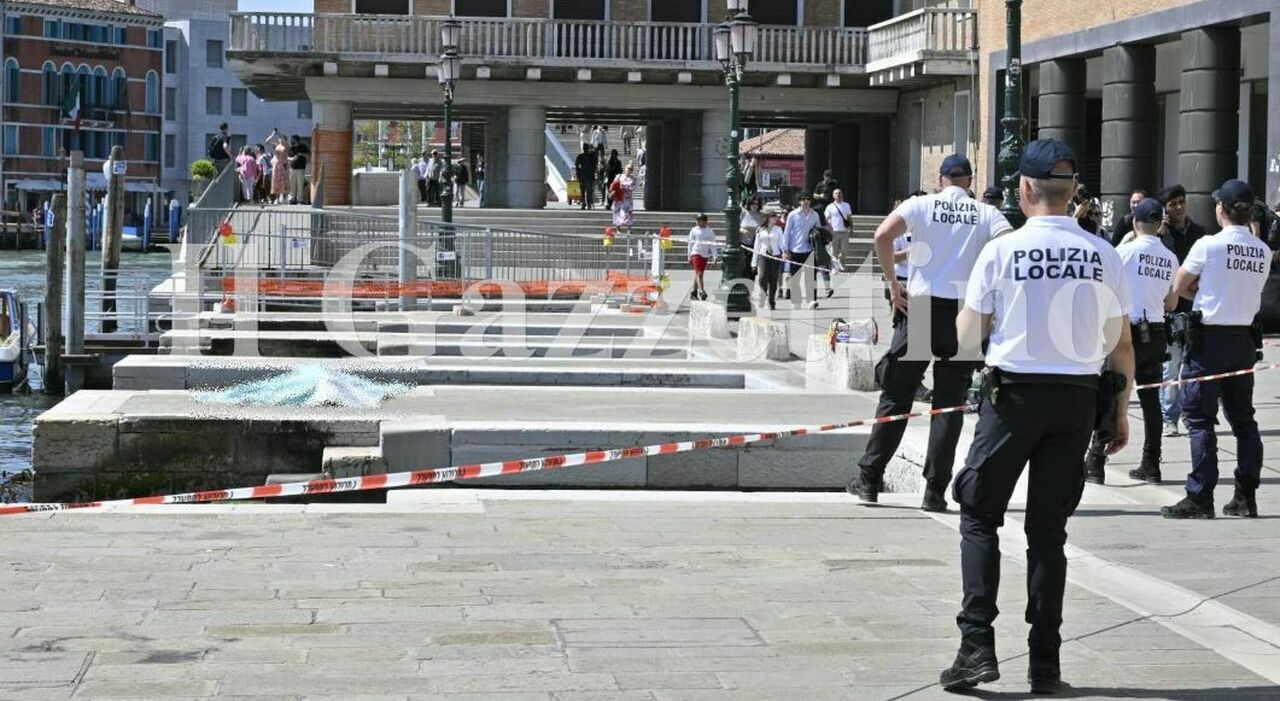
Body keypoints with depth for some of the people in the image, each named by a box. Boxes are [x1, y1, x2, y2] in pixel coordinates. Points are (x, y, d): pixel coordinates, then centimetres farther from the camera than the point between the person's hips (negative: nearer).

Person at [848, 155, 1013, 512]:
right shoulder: (986, 213, 7)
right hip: (966, 311, 0)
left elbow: (883, 235, -11)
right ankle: (935, 490, 2)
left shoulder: (921, 205, 4)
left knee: (896, 395, 8)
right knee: (949, 402, 5)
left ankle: (869, 479, 11)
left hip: (921, 307, 0)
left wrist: (892, 283, -3)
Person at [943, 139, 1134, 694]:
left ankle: (977, 644, -5)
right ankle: (1044, 663, 9)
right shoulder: (1103, 256, 0)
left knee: (979, 515, 9)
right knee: (1048, 528, 10)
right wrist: (1120, 413, 15)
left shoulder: (1001, 251, -7)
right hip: (1078, 399, 3)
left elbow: (967, 336, -1)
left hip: (1013, 393, -3)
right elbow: (1122, 346, 4)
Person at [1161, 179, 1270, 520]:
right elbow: (1250, 291, 13)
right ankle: (1247, 497, 14)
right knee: (1243, 418, 12)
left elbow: (1179, 287, -4)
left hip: (1210, 337, -5)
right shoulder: (1263, 252, 4)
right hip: (1244, 339, 6)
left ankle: (1200, 498, -4)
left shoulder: (1209, 245, -12)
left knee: (1200, 418, -2)